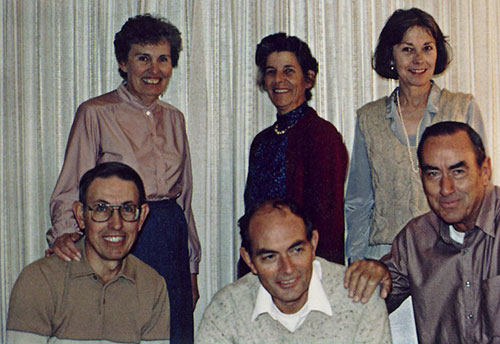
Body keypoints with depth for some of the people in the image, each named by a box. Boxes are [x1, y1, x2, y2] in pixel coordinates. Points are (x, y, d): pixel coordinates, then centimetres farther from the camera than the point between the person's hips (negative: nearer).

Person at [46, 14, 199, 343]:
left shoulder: (174, 118, 13)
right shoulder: (96, 113, -3)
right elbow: (72, 189, -7)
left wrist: (192, 267, 16)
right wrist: (65, 233, -27)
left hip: (172, 240, 5)